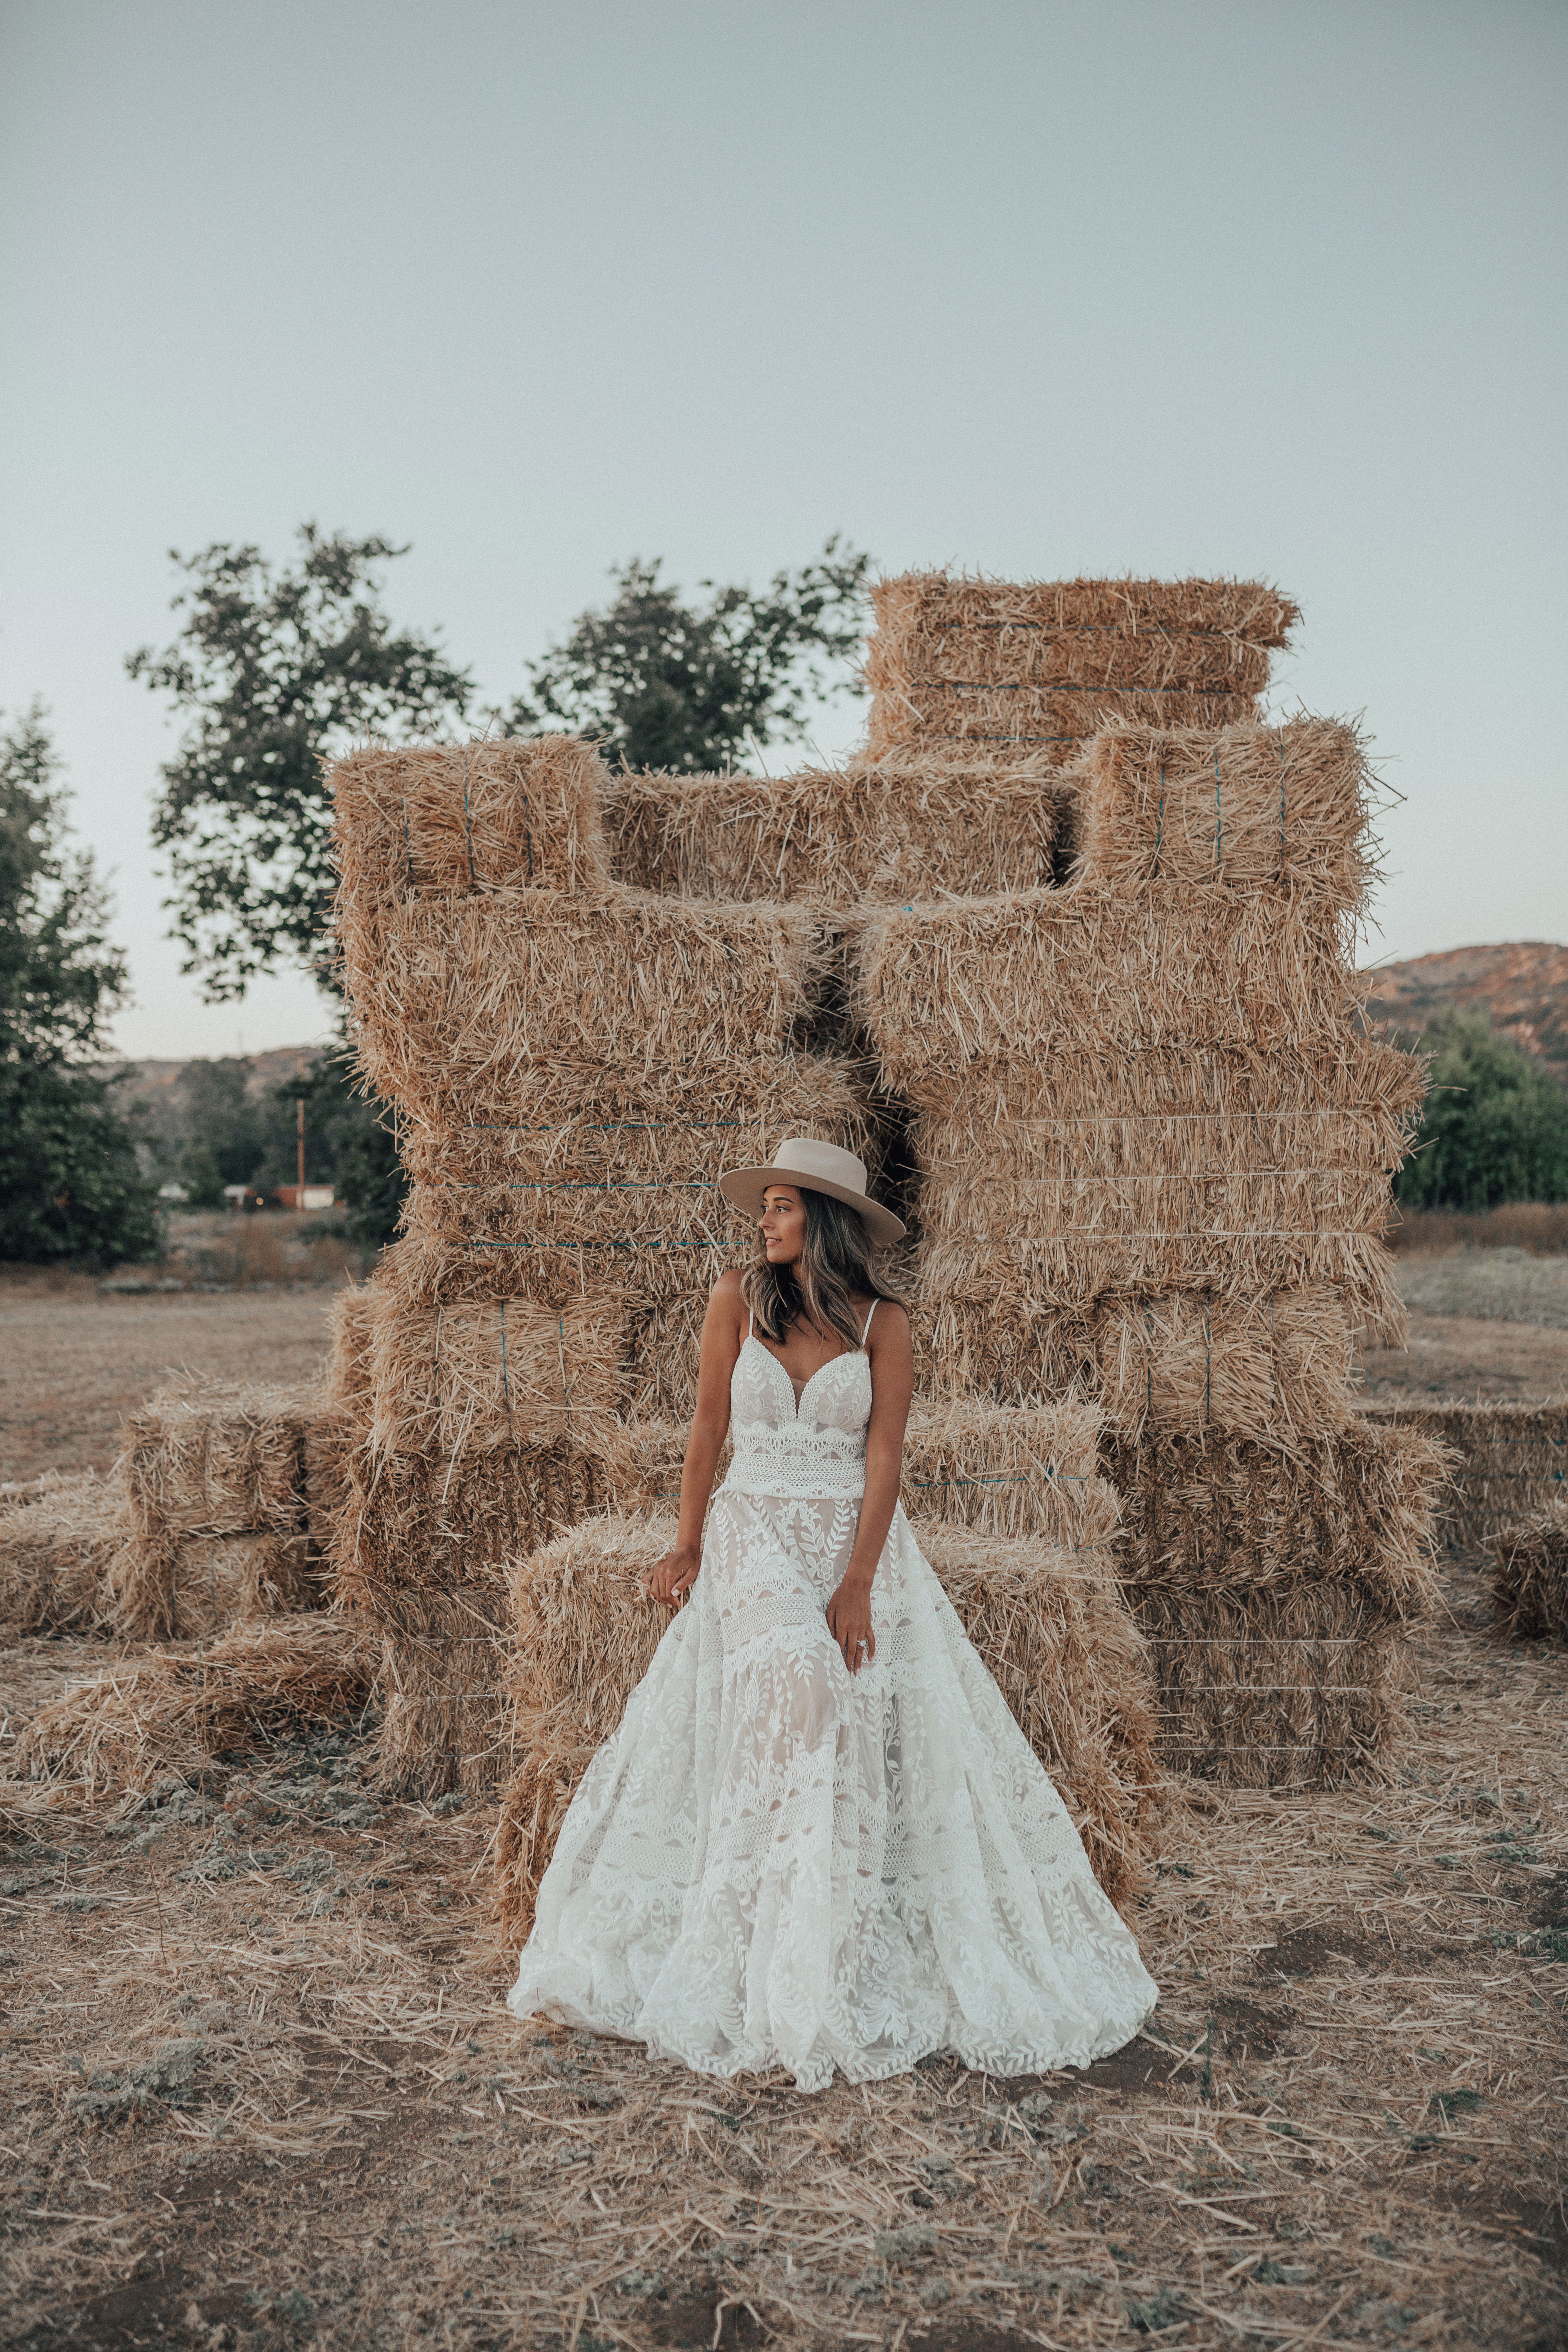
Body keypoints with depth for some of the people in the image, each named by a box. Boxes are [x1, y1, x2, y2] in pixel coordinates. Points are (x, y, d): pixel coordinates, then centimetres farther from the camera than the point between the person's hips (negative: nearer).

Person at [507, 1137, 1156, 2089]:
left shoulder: (883, 1323, -3)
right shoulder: (741, 1297, 1)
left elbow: (884, 1457, -7)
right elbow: (709, 1426, 4)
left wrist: (858, 1581, -15)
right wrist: (689, 1545, 1)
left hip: (858, 1539, 0)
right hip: (754, 1538, 0)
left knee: (876, 1725, -6)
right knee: (789, 1700, -16)